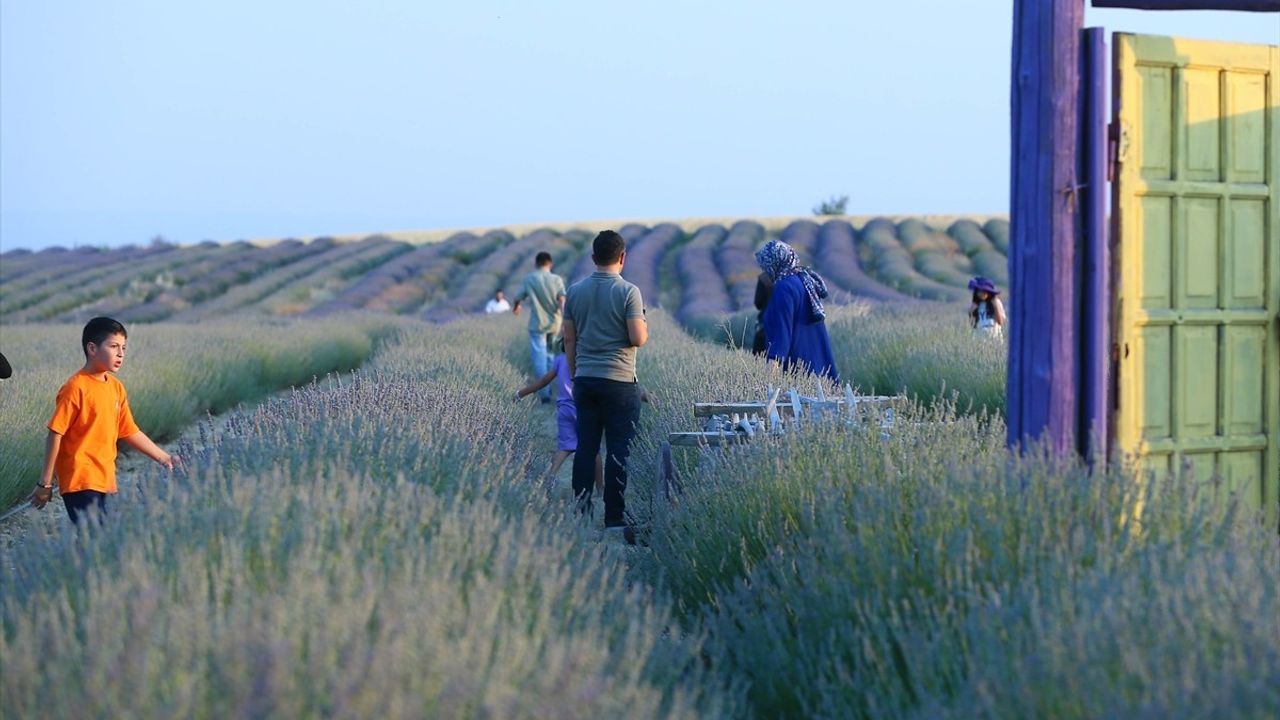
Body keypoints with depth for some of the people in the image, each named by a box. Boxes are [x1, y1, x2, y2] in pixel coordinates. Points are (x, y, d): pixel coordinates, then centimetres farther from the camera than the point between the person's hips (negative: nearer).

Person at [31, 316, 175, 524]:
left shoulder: (116, 388, 10)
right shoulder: (76, 388, -13)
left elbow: (130, 431, 18)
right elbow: (55, 435, -12)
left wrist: (163, 457, 15)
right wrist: (45, 483, -11)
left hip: (103, 481, 8)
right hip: (80, 481, -8)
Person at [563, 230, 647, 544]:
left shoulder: (575, 291, 6)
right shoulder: (628, 292, -10)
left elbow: (569, 338, 10)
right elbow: (638, 339, -14)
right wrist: (644, 327, 9)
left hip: (584, 380, 5)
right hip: (619, 382, -5)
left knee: (585, 448, 9)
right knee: (618, 452, -1)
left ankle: (581, 515, 11)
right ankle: (614, 520, -2)